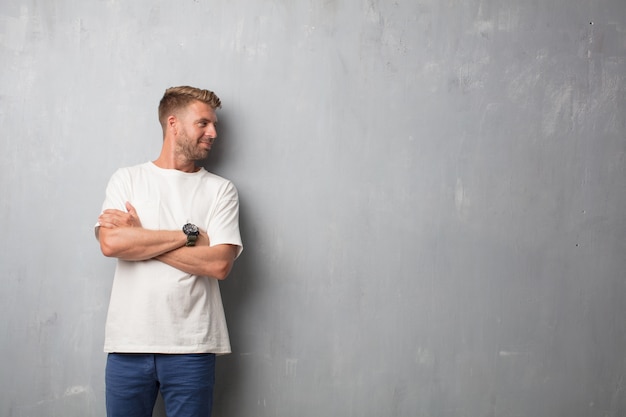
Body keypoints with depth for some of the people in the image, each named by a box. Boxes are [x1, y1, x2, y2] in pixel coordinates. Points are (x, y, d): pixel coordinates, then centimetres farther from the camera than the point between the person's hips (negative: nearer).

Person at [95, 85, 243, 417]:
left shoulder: (220, 190, 6)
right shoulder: (127, 179, 7)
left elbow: (219, 263, -8)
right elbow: (111, 243, -9)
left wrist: (139, 237, -7)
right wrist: (189, 234, -9)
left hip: (192, 346, 0)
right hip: (128, 342, 0)